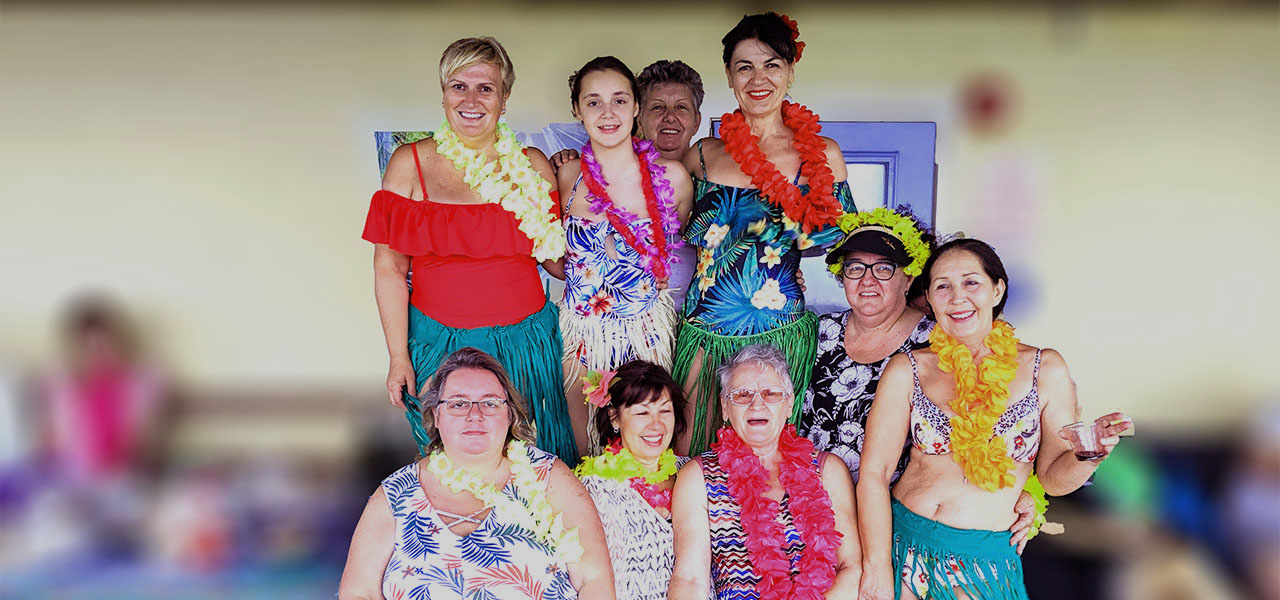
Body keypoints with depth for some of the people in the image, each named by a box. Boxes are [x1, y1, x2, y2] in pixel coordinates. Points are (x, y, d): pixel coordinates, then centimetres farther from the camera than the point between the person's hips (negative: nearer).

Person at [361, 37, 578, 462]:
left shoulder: (532, 165, 3)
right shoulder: (410, 163, -3)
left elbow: (558, 262, 8)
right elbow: (389, 267, -4)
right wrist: (399, 358, -7)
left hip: (525, 342, 2)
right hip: (440, 343, -1)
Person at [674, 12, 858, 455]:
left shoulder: (820, 153, 1)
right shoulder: (704, 155, 6)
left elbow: (843, 240, 9)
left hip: (779, 333, -1)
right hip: (705, 330, 2)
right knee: (692, 459, 6)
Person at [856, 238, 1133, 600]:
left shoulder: (1045, 370, 1)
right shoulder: (906, 371, 0)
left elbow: (1053, 477, 5)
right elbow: (874, 474, -4)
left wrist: (1087, 455, -17)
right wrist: (876, 570, -11)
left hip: (982, 564, 0)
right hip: (901, 543, 1)